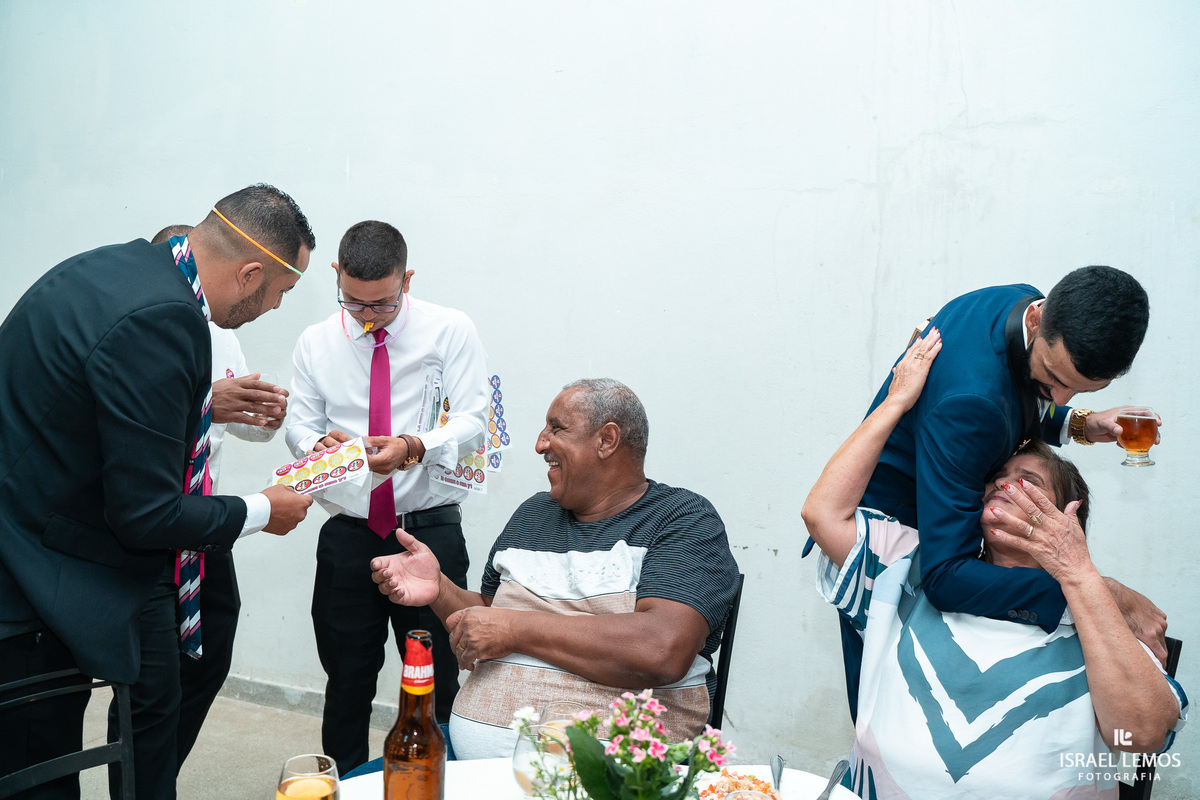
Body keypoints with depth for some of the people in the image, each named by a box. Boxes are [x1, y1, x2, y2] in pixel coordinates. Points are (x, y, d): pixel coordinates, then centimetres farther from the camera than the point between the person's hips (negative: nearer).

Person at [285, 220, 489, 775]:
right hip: (348, 535, 3)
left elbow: (471, 421, -9)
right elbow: (299, 422, 7)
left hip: (431, 531, -2)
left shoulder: (450, 331, -3)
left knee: (438, 683, 5)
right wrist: (317, 443, -17)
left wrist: (415, 447, -28)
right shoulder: (316, 343, 7)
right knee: (347, 679, 14)